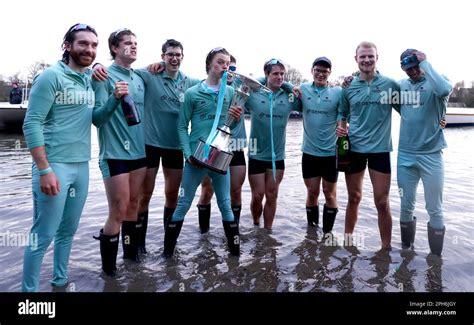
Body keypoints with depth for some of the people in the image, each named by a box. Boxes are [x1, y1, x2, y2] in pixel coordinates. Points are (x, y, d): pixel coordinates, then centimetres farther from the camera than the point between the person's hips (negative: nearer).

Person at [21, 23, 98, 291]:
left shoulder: (92, 78, 11)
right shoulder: (51, 76, -8)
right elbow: (32, 124, -13)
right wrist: (44, 170, -19)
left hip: (82, 166, 6)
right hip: (55, 165, -6)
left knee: (68, 231, 16)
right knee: (43, 236, 2)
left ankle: (60, 281, 32)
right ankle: (29, 289, 20)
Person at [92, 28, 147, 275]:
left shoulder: (139, 78, 11)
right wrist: (114, 98, -31)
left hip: (139, 152, 7)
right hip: (115, 153, -7)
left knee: (133, 205, 16)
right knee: (118, 212, -4)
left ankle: (131, 251, 32)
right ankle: (108, 266, 13)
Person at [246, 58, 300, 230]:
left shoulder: (289, 97, 0)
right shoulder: (253, 94, -7)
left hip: (278, 156, 2)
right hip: (257, 155, -2)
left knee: (272, 196, 10)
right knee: (257, 196, 5)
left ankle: (267, 231, 26)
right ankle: (256, 225, 32)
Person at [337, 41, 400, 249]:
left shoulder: (390, 84, 0)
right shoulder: (348, 87, 4)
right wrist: (339, 127, -7)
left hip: (380, 149, -1)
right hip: (353, 148, 2)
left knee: (382, 202, 2)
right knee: (354, 198, 13)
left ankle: (386, 247, 17)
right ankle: (347, 239, 30)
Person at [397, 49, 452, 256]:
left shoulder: (435, 83, -6)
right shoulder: (401, 85, 7)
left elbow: (445, 89, -28)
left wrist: (425, 63, -19)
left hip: (431, 156, -3)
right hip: (405, 156, 3)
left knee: (434, 210, 5)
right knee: (406, 206, 12)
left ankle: (436, 258, 21)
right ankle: (406, 249, 30)